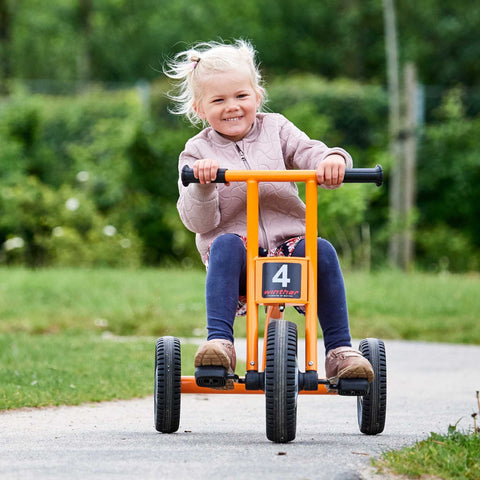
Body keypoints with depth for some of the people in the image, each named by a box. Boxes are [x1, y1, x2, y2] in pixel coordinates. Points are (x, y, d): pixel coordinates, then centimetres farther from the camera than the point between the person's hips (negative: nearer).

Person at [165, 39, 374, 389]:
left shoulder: (275, 129, 12)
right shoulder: (198, 153, 6)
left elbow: (309, 152, -3)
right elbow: (199, 222, -4)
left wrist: (332, 159, -27)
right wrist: (202, 186, -24)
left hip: (288, 245, 2)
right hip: (239, 261, -2)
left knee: (322, 251, -29)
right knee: (226, 244, -35)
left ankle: (340, 351, -25)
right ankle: (220, 343, -43)